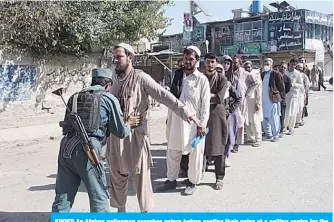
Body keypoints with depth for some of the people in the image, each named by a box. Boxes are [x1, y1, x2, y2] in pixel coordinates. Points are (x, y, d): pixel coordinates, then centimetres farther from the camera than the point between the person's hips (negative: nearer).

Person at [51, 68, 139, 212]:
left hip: (65, 148, 5)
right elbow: (121, 132, 10)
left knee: (62, 199, 12)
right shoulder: (109, 98, 8)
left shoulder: (75, 97, 21)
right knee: (99, 198, 9)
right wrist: (129, 124, 32)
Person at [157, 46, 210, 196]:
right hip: (176, 121, 4)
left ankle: (193, 182, 24)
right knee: (172, 152, 12)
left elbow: (205, 104, -6)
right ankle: (171, 180, 28)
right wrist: (169, 118, 10)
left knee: (195, 153, 7)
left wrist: (202, 124, -11)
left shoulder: (202, 79, -5)